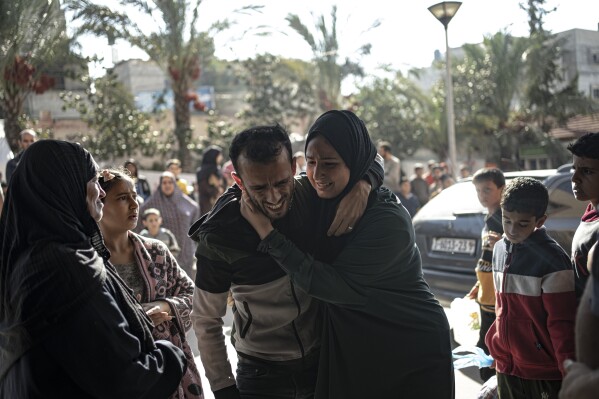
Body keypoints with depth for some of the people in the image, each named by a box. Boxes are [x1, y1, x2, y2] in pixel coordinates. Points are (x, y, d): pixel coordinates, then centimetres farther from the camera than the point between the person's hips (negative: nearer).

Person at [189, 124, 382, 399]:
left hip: (326, 358, 3)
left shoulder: (310, 194, -15)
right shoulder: (218, 239, -21)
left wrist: (362, 183, -22)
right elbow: (206, 320, -8)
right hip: (261, 374, -3)